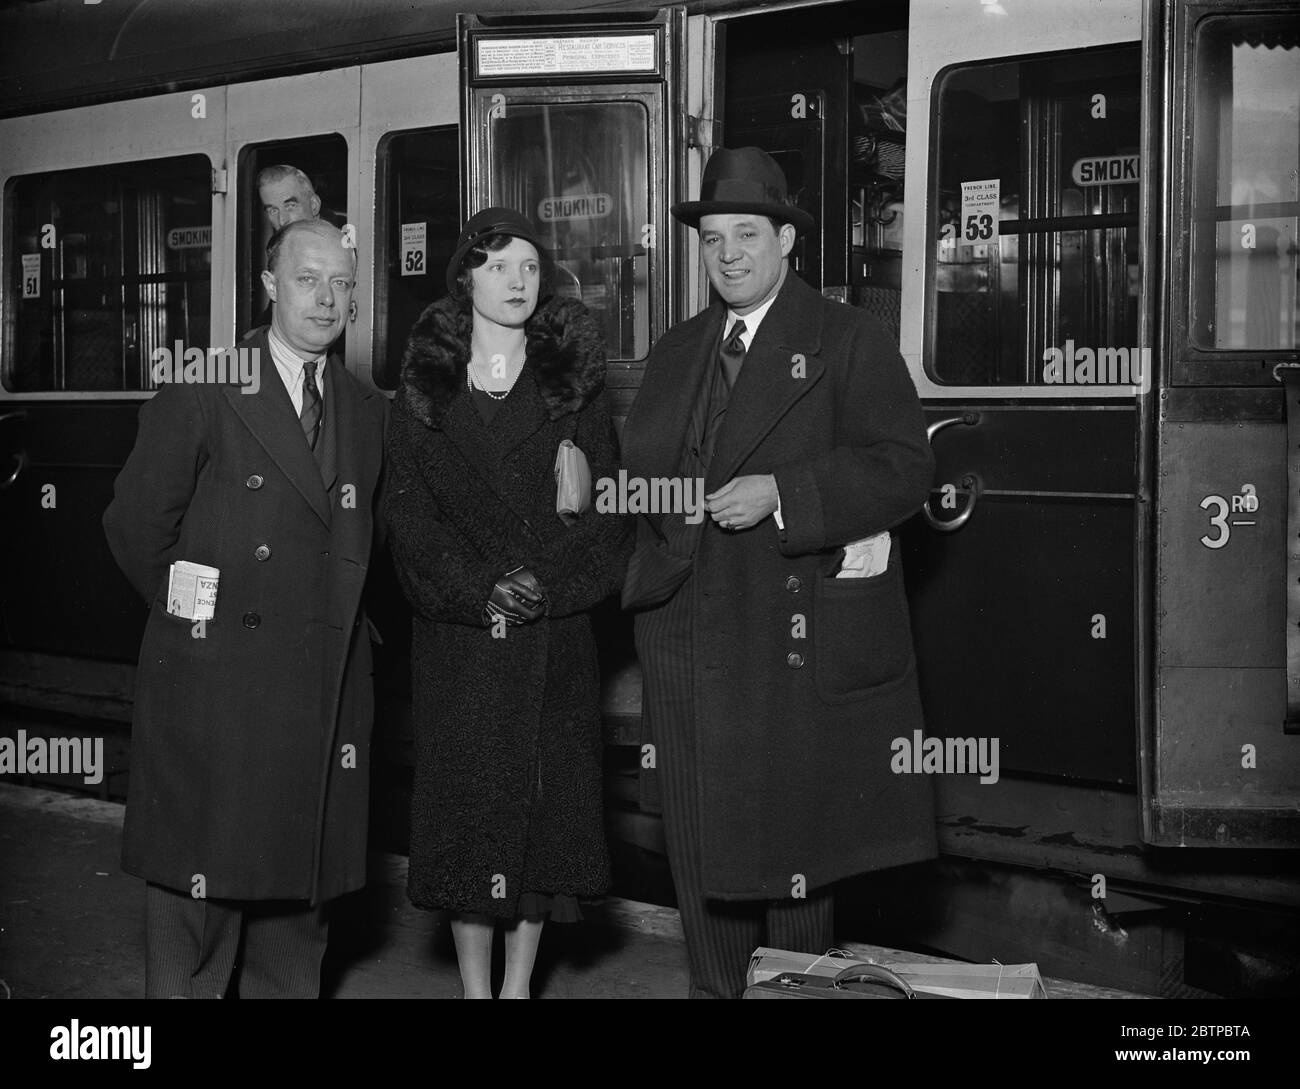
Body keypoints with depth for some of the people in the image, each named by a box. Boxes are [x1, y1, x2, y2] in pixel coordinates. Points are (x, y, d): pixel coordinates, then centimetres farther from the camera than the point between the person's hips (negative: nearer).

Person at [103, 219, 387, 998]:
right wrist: (193, 613, 1)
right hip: (216, 679, -4)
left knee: (302, 888, 10)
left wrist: (339, 621, 7)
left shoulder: (370, 413, 12)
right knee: (200, 887, 1)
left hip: (324, 692, 4)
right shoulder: (202, 393, -2)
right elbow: (136, 525, -1)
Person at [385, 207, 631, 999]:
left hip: (553, 634, 0)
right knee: (466, 797, 2)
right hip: (456, 631, 0)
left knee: (543, 798, 1)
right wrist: (478, 586, -12)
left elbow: (607, 503, 0)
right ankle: (475, 984, 11)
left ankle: (520, 984, 12)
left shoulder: (573, 379, 5)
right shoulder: (426, 385, 6)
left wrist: (540, 584, -12)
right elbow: (409, 509, 0)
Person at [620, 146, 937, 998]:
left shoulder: (848, 342, -2)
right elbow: (640, 464, 21)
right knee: (702, 839, 9)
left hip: (799, 638, -5)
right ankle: (714, 989, 21)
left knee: (793, 832, 2)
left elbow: (903, 468, -11)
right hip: (688, 634, 5)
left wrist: (781, 495, -20)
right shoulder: (676, 353, 17)